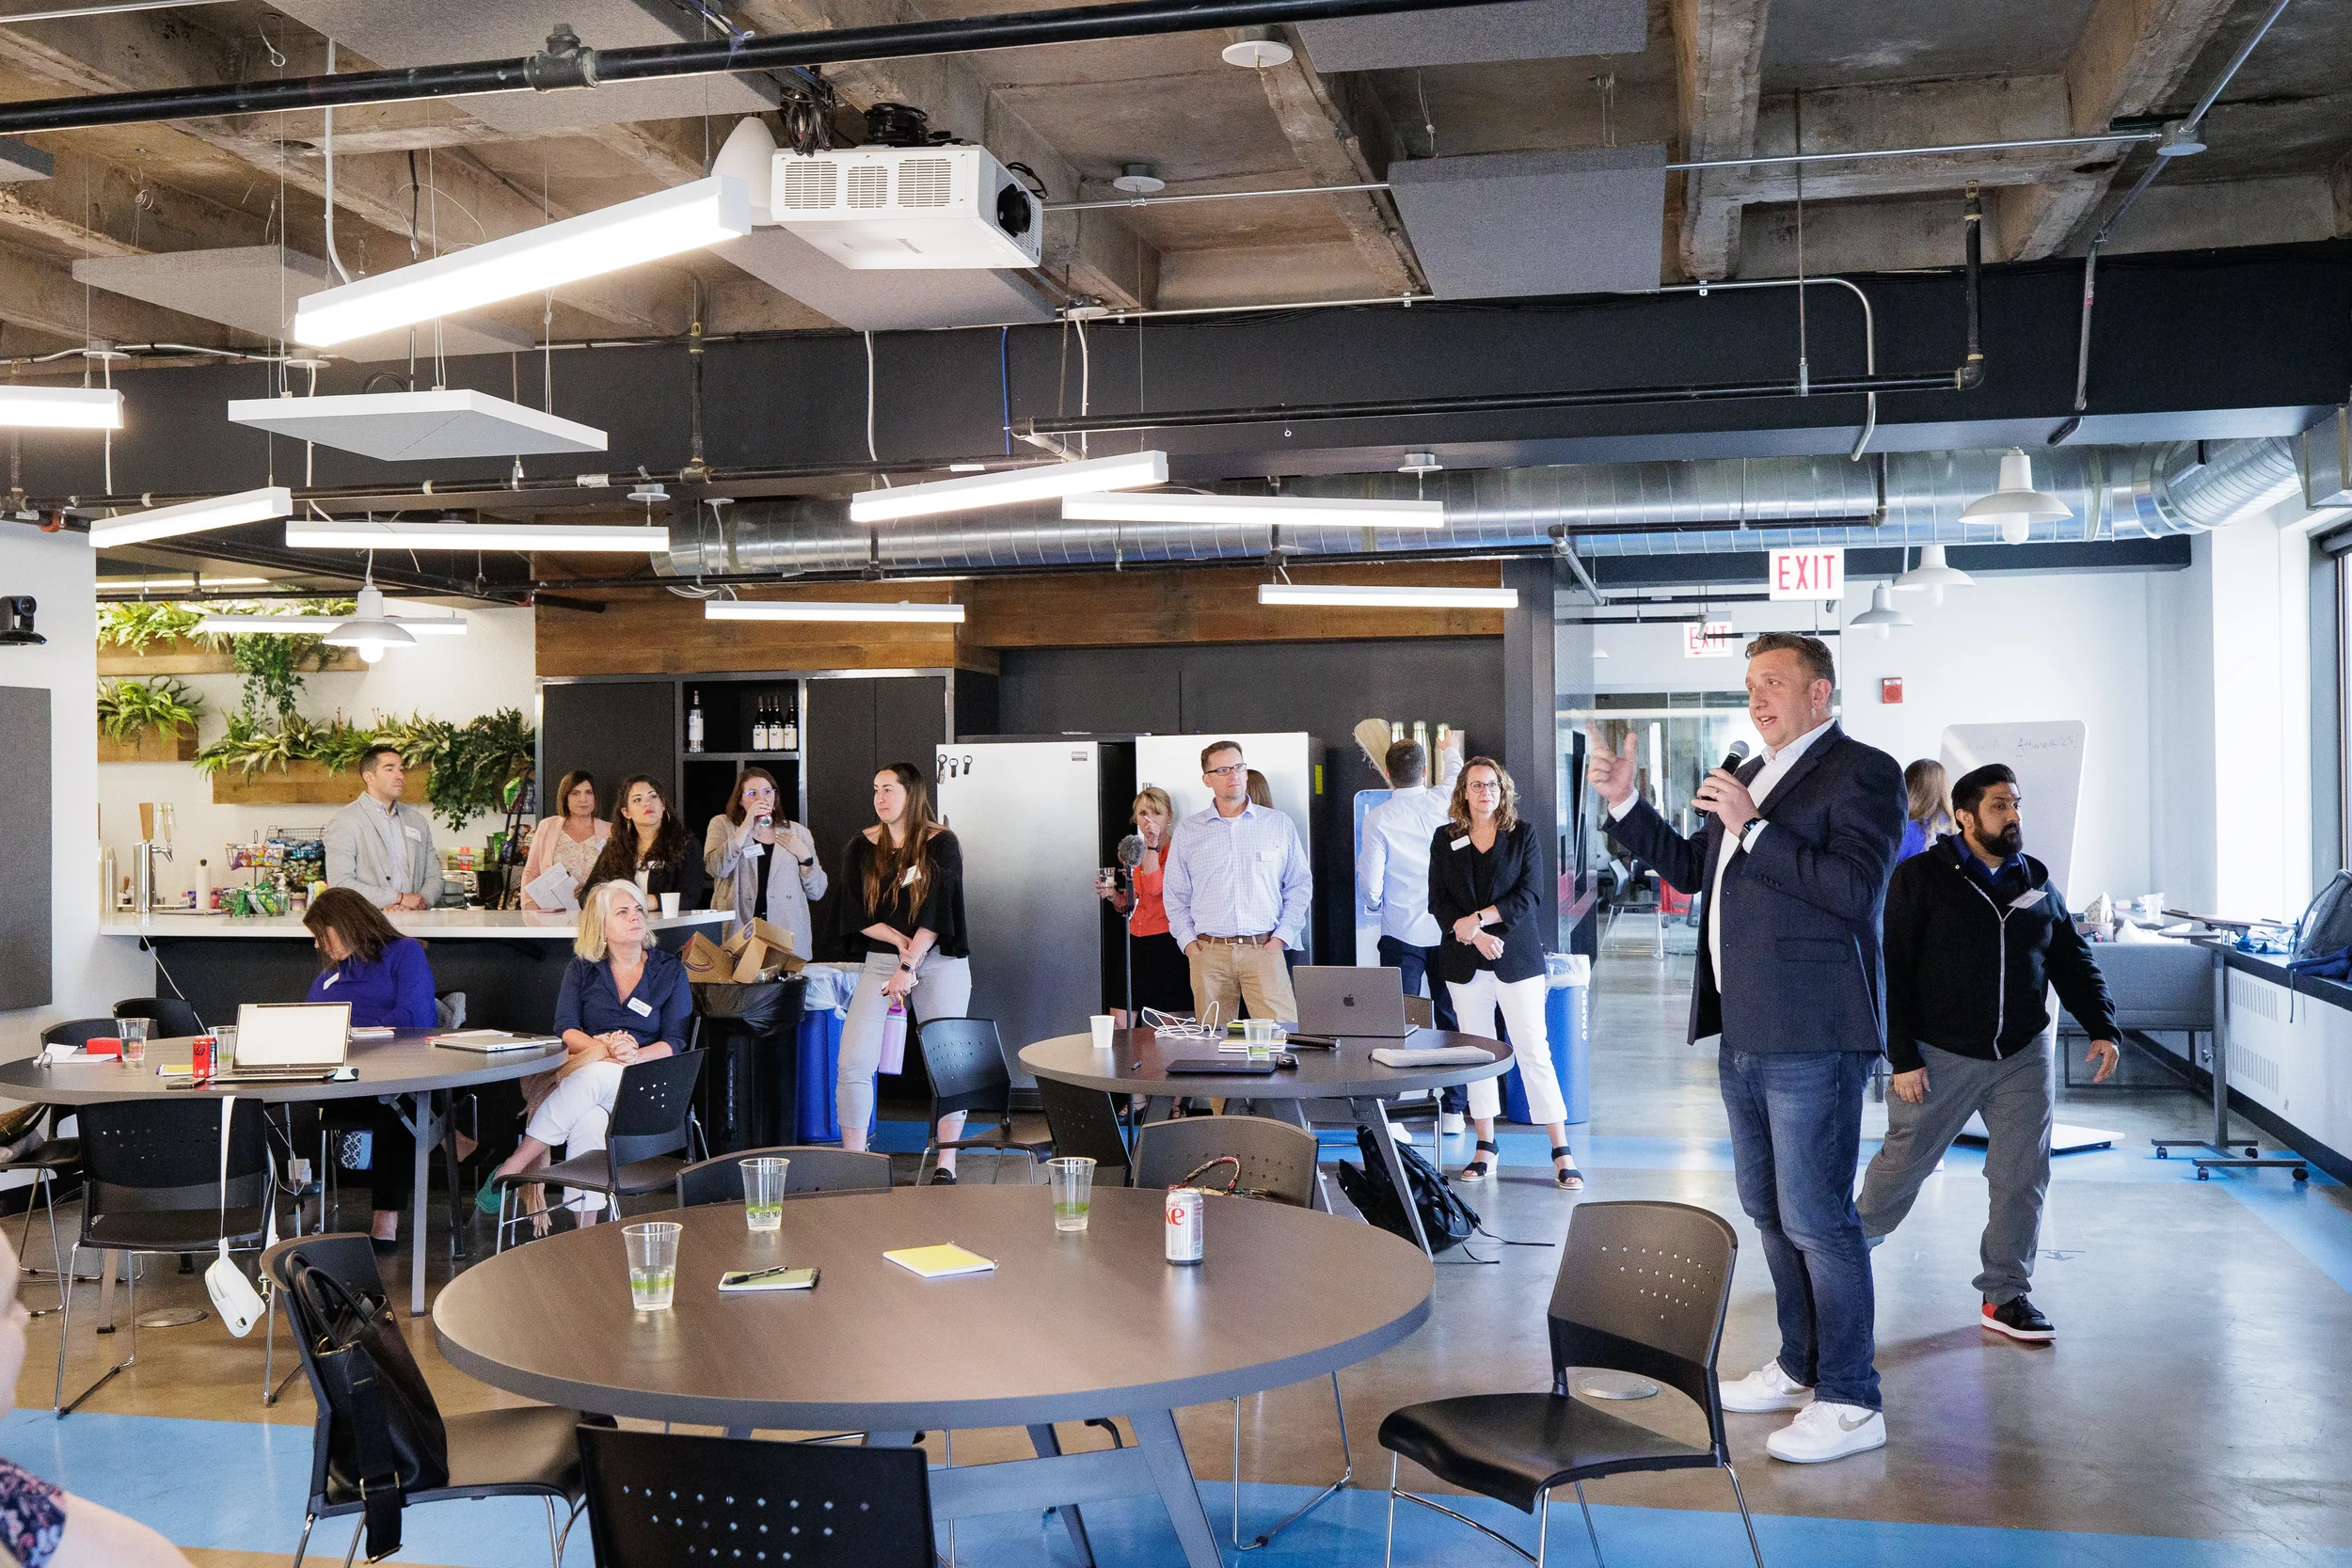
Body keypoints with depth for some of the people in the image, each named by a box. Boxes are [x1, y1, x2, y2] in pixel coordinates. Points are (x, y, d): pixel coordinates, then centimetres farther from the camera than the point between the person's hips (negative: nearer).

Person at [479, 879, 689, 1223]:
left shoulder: (670, 971, 11)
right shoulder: (582, 971, 15)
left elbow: (674, 1042, 2)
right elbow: (566, 1030, 1)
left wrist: (635, 1056, -18)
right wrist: (605, 1047, -19)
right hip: (579, 1075, 1)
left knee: (595, 1075, -37)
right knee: (589, 1121, -36)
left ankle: (512, 1167, -33)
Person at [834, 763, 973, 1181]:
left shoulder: (941, 844, -3)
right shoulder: (862, 845, 6)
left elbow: (938, 911, -10)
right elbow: (852, 912, 2)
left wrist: (908, 965, -16)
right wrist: (899, 940, -12)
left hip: (940, 962, -2)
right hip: (881, 959, 3)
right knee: (854, 1062, -8)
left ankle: (946, 1165, 6)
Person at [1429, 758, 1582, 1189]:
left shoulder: (1523, 835, 3)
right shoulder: (1444, 839, 8)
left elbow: (1529, 896, -6)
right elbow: (1438, 902, 2)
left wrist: (1476, 919, -15)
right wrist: (1476, 937, -12)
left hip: (1517, 959, -2)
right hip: (1464, 963, 2)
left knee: (1534, 1052, -5)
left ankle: (1562, 1153, -2)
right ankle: (1485, 1149, 16)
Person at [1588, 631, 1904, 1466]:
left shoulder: (1862, 772, -9)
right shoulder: (1751, 776, 19)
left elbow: (1857, 888, -21)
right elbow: (1691, 869, 23)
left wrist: (1752, 829, -23)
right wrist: (1625, 804, 13)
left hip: (1812, 1038, -9)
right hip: (1745, 1033, 10)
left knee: (1816, 1218, -6)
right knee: (1769, 1210, 19)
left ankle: (1850, 1402, 4)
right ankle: (1801, 1365, 33)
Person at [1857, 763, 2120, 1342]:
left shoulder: (2036, 881, 8)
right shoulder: (1920, 878, -8)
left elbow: (2072, 961, 15)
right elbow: (1892, 971, -11)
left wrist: (2101, 1027, 2)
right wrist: (1903, 1057, -14)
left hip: (2023, 1057, 4)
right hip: (1941, 1056, -4)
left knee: (2022, 1177, 3)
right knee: (1904, 1161, 6)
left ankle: (2006, 1294, 14)